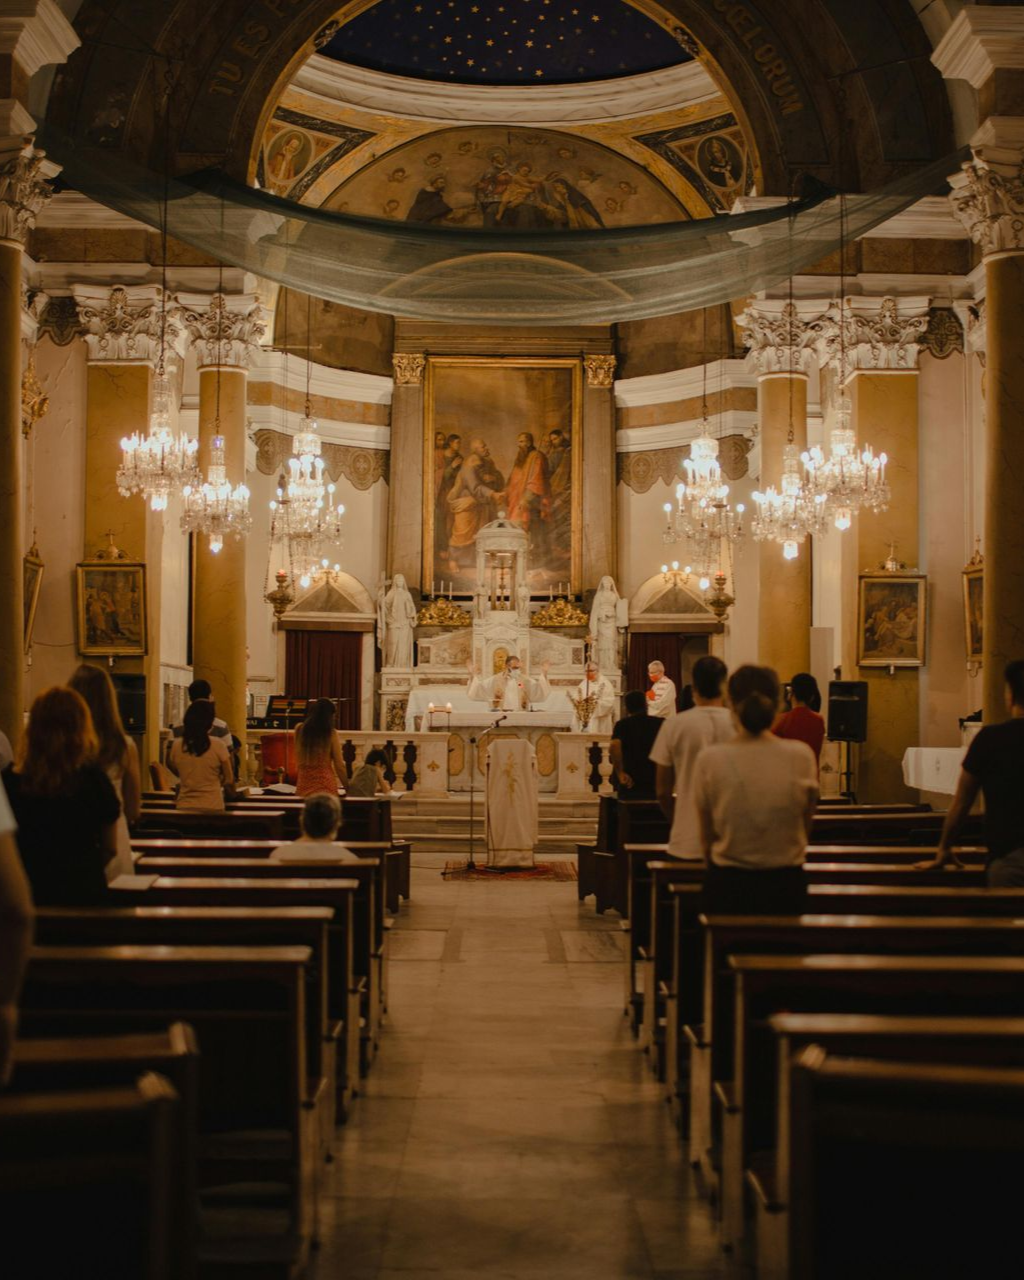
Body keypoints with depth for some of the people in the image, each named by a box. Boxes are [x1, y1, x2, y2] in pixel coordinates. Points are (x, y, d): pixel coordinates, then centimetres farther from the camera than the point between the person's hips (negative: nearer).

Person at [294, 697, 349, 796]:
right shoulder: (331, 733, -6)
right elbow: (339, 766, -5)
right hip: (325, 786, -3)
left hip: (303, 786, 3)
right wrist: (347, 788, 6)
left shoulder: (300, 730, 2)